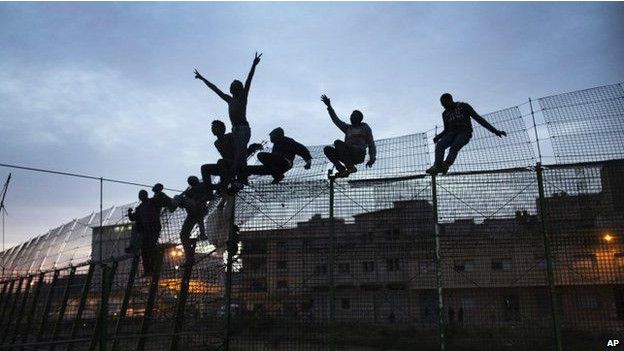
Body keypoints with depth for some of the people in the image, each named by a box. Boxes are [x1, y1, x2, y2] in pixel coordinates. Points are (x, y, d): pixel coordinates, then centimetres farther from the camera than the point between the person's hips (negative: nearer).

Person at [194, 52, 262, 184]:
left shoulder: (242, 97, 3)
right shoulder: (229, 100, 20)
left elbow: (248, 82, -8)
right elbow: (215, 88, 28)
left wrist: (254, 65, -19)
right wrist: (202, 78, 35)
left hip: (243, 128, -7)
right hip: (235, 129, 7)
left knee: (240, 153, -18)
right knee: (239, 155, -2)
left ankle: (232, 175, -30)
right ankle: (242, 179, -7)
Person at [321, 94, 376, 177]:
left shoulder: (365, 127, 14)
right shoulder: (347, 128, 25)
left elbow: (371, 143, 8)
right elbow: (336, 120, 20)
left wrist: (372, 158, -5)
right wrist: (329, 106, 13)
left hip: (359, 155, -5)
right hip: (348, 155, 5)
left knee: (337, 143, -25)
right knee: (327, 149, -10)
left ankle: (351, 167, -26)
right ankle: (342, 169, -15)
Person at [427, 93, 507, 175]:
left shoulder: (464, 106, 2)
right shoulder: (445, 114, 16)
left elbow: (478, 118, -1)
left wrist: (494, 130, -7)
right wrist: (438, 136, -1)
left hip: (464, 133, -4)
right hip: (451, 134, 4)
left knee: (454, 147, -35)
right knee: (440, 145, -29)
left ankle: (446, 165, -55)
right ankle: (438, 166, -46)